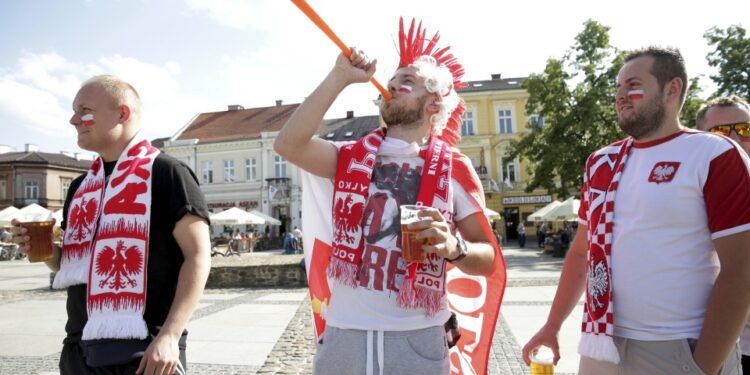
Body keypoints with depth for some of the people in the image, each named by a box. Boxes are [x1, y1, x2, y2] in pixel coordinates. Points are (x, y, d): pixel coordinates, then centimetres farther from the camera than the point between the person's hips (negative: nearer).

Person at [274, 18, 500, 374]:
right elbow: (288, 144, -12)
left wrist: (452, 246, -21)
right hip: (343, 334, 2)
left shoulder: (453, 168, -1)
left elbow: (487, 258, 0)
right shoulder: (351, 157, 5)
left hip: (416, 339, -2)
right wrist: (340, 77, -10)